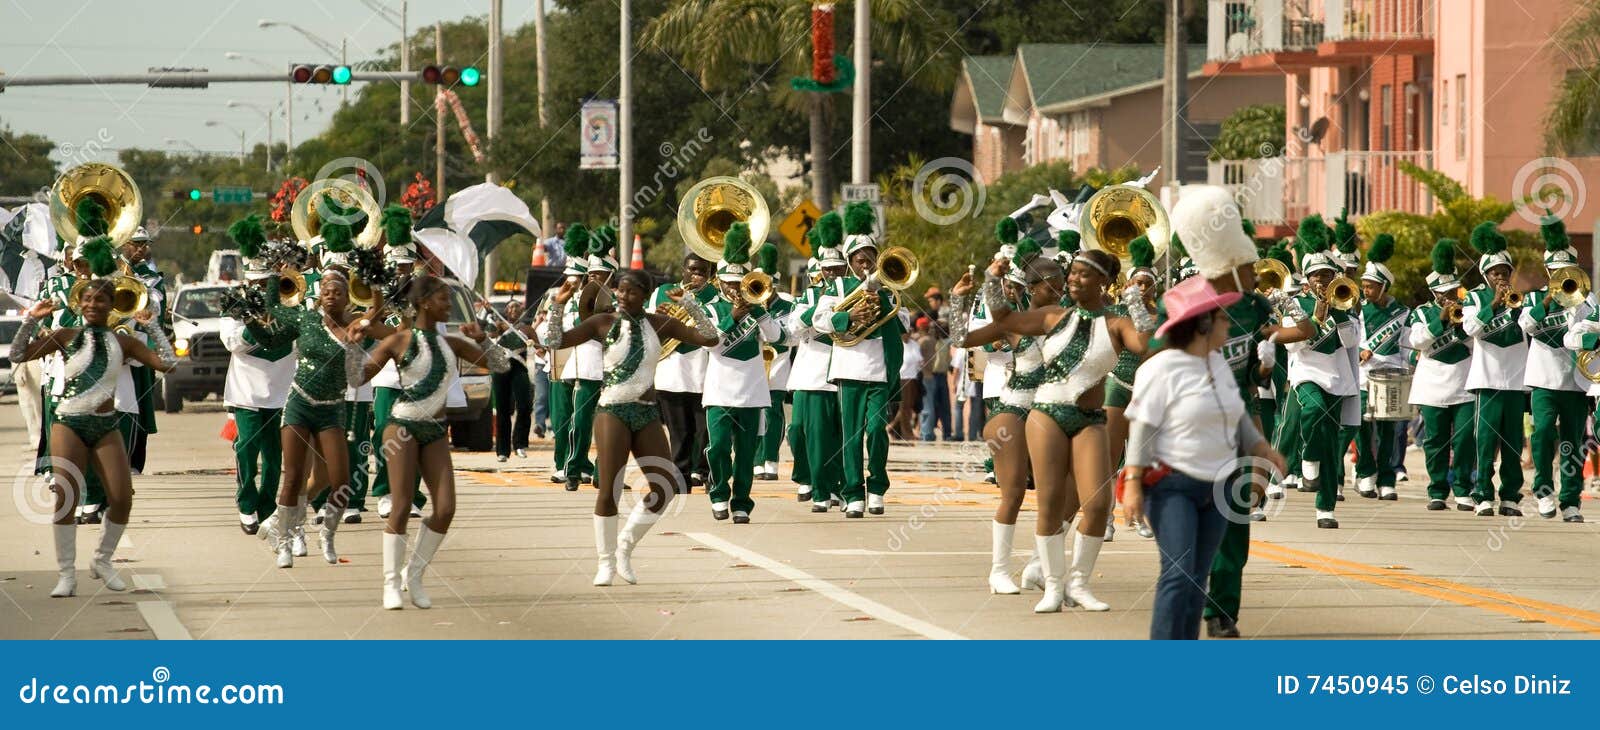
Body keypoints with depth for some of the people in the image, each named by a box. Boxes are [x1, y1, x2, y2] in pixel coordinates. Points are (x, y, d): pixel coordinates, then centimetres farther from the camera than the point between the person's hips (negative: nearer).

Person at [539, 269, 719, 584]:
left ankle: (625, 547, 18)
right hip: (613, 412, -3)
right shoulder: (603, 323, -1)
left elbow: (710, 339, 2)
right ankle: (606, 563, 6)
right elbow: (554, 341, -4)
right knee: (609, 490, -6)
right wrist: (558, 306, -13)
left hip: (647, 414, 4)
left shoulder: (658, 324, 5)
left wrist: (690, 305, -7)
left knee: (666, 486, 0)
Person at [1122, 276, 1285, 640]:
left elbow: (1237, 416, 24)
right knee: (1178, 573, -16)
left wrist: (1263, 449, 20)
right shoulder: (1162, 369, -13)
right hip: (1172, 486, -7)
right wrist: (1133, 482, -19)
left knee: (1198, 578, 7)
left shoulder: (1218, 363, 10)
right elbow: (1141, 429, -15)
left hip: (1216, 487, 7)